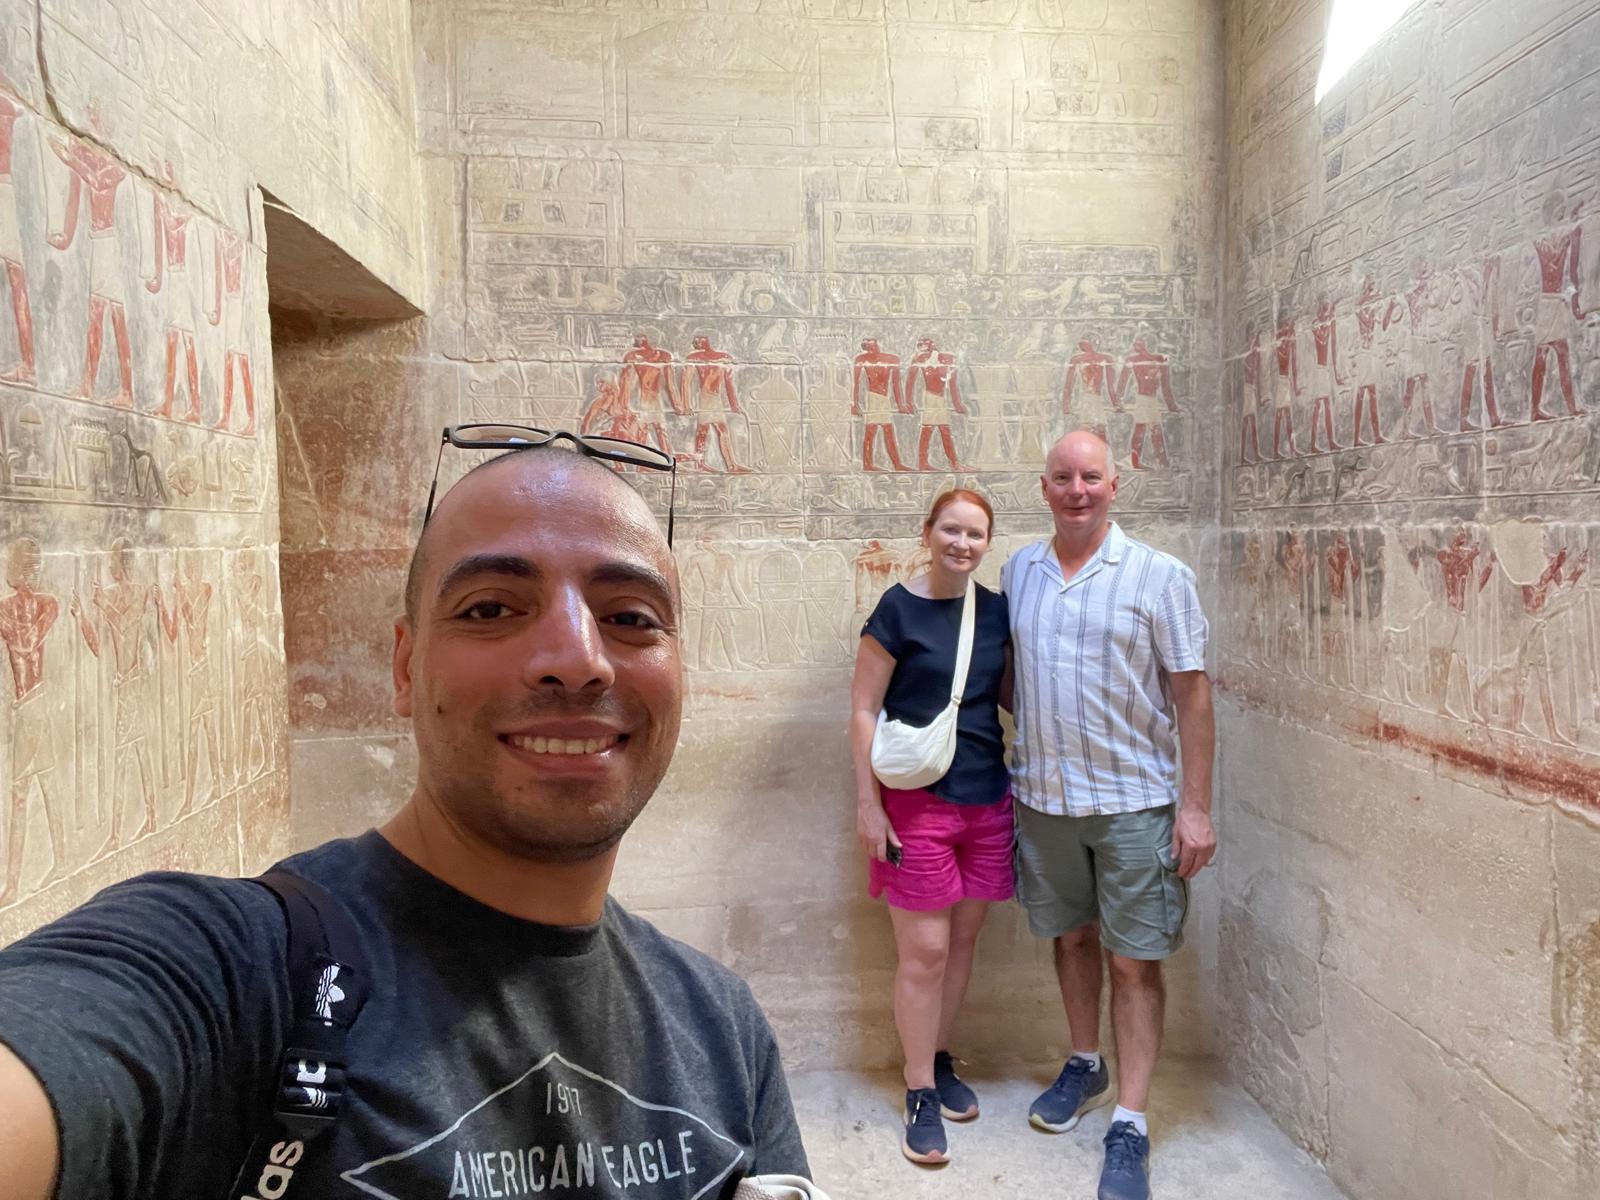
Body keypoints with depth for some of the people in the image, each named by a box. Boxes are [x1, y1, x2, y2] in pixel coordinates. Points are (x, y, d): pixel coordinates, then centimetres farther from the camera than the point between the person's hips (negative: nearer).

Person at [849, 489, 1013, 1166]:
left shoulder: (996, 612, 6)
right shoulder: (897, 610, -8)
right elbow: (863, 710, -8)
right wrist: (868, 803, -12)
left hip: (987, 799, 5)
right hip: (917, 802, -5)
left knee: (963, 939, 15)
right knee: (924, 951, 1)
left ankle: (939, 1060, 34)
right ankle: (921, 1095, 17)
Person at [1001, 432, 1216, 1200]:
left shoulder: (1159, 576, -7)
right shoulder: (1019, 571, 4)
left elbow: (1191, 693, -7)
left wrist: (1195, 806, -10)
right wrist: (1017, 759, 6)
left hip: (1133, 799, -4)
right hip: (1043, 793, 4)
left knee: (1134, 959, 3)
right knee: (1071, 936, 18)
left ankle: (1130, 1125, 15)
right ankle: (1084, 1067, 39)